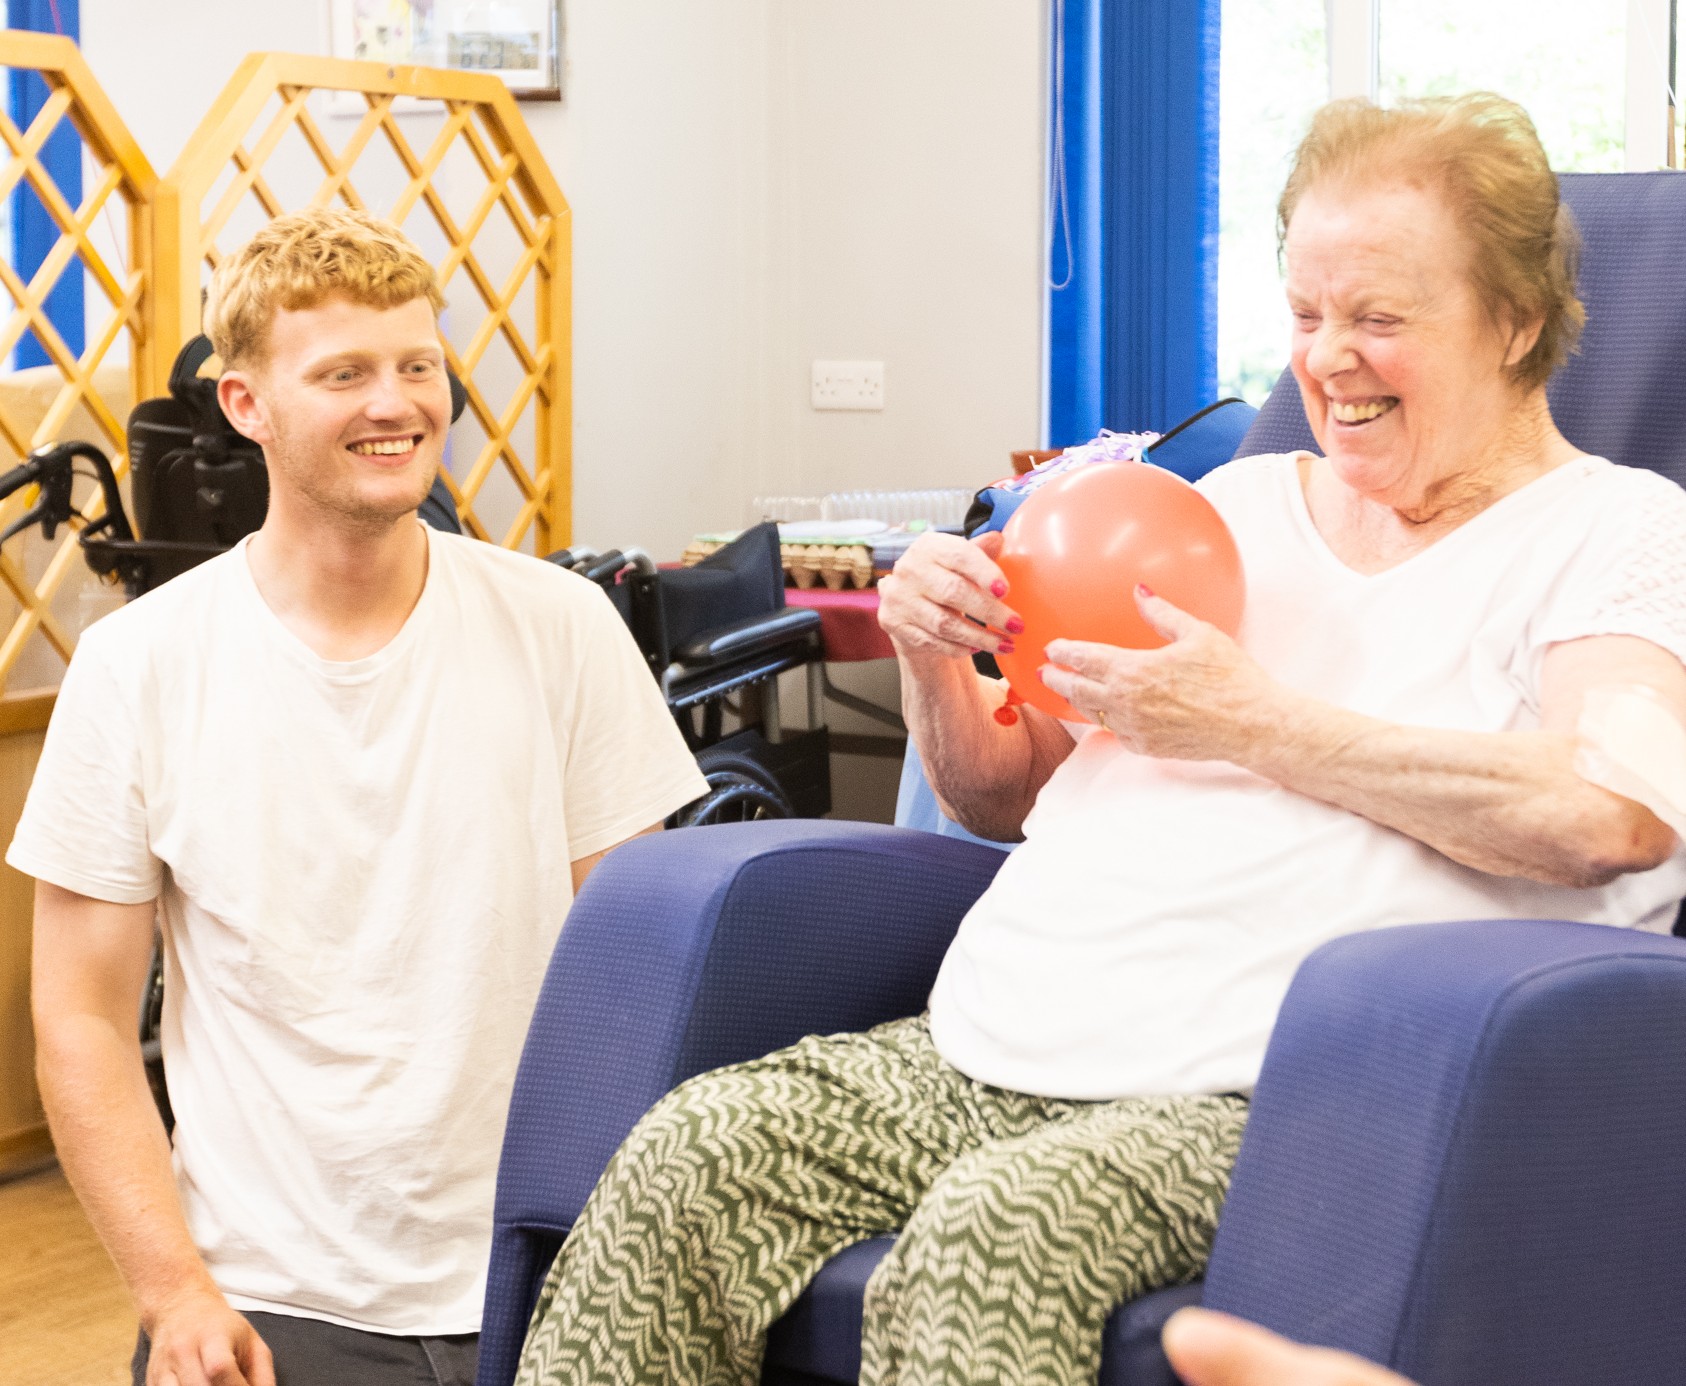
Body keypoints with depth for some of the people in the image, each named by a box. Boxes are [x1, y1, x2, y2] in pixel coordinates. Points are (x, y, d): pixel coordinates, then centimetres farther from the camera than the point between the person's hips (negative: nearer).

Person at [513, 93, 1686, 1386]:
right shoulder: (1239, 503, 23)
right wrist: (937, 665, 3)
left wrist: (1251, 720, -12)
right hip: (997, 1050, 6)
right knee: (686, 1156, -17)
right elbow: (1007, 798, 26)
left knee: (987, 1234, -35)